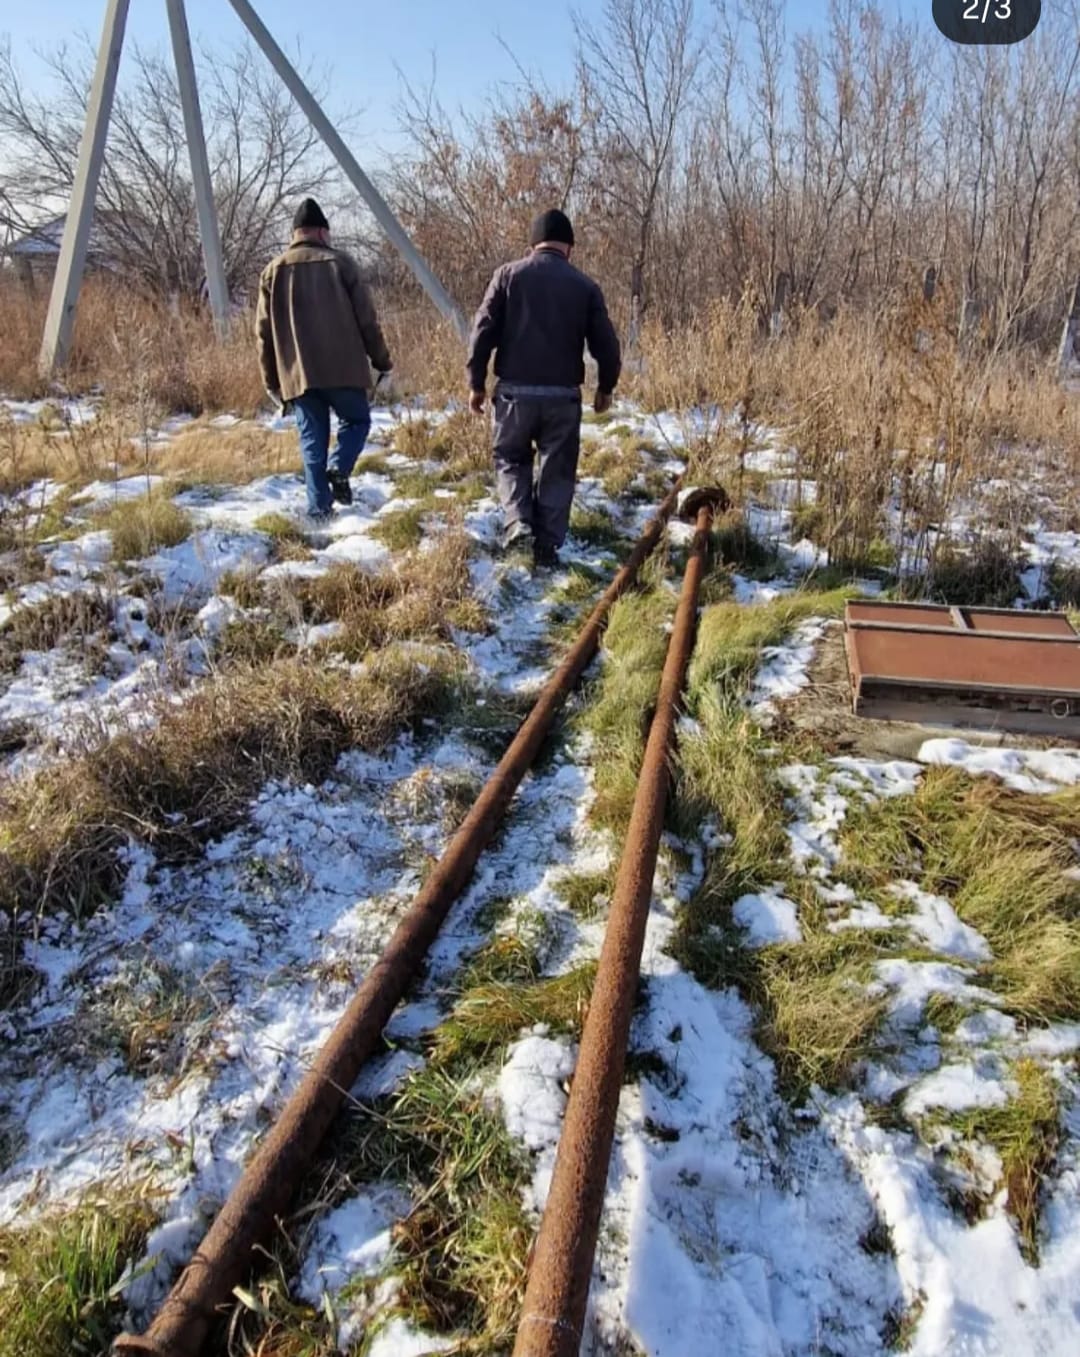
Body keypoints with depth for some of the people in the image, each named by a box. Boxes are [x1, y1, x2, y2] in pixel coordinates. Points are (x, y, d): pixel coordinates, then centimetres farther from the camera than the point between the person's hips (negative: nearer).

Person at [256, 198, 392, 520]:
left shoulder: (273, 271, 9)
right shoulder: (340, 263, 1)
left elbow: (264, 332, 9)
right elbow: (367, 320, 0)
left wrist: (272, 381, 15)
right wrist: (381, 360, 10)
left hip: (297, 374, 2)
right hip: (343, 368, -2)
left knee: (312, 439, 8)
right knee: (357, 419, 17)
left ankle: (320, 507, 3)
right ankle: (339, 468, -9)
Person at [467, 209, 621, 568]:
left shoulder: (509, 274, 2)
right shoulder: (585, 287, 4)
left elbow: (483, 330, -2)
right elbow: (606, 345, 5)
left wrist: (477, 382, 5)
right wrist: (606, 387, 21)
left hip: (515, 390, 0)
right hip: (563, 395, 0)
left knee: (510, 458, 18)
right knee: (557, 470, 11)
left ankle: (517, 522, -2)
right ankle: (547, 545, 9)